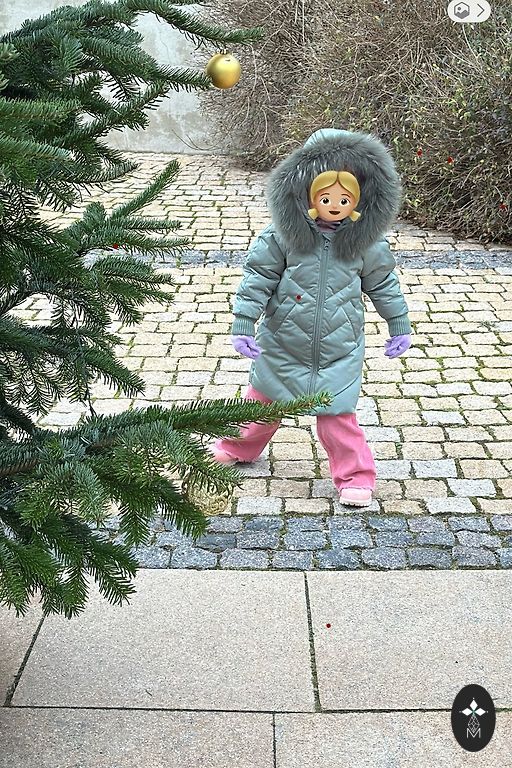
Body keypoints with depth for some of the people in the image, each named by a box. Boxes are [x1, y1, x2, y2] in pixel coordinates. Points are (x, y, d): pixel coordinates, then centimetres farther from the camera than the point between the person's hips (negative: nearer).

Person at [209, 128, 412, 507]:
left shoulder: (366, 242, -8)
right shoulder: (282, 235, -14)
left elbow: (384, 283, 7)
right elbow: (257, 278, -7)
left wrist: (399, 326, 13)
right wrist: (243, 326, -11)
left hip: (340, 351, -1)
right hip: (283, 346, 1)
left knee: (337, 413, -1)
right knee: (264, 400, 20)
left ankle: (355, 476, 20)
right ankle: (237, 447, 46)